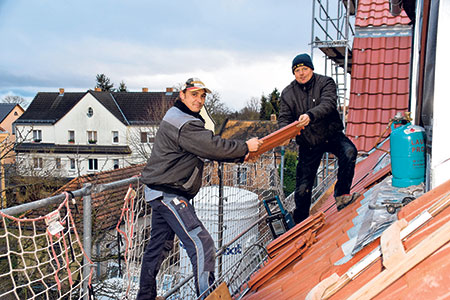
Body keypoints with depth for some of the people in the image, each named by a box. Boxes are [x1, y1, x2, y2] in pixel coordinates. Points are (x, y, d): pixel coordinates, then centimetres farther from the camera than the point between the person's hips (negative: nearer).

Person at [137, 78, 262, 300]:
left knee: (160, 244, 19)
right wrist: (245, 147, -8)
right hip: (168, 193, -11)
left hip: (162, 192, 11)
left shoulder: (178, 117, 17)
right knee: (201, 244, -13)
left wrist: (240, 156, 8)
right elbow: (212, 147, -22)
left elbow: (207, 148, 15)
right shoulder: (184, 124, -17)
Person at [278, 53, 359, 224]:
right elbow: (284, 118, -2)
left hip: (331, 135, -1)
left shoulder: (325, 82, -6)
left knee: (349, 152, -34)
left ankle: (341, 195, -20)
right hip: (308, 143, 1)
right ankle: (300, 223, 21)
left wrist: (311, 115, -44)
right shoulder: (287, 93, 2)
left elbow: (328, 104, -24)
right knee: (303, 188, 2)